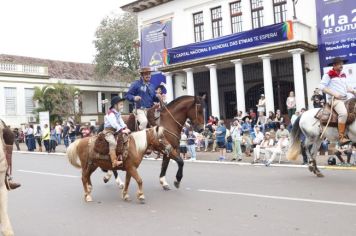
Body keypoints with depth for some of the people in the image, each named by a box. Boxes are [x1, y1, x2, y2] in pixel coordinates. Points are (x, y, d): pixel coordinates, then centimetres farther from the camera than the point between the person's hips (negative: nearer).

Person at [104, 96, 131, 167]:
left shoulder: (118, 113, 14)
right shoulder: (111, 113, -17)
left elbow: (121, 122, 8)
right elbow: (114, 124, -28)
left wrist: (125, 128, -7)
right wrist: (122, 130, -34)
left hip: (116, 131, 10)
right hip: (108, 131, -10)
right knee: (113, 142, -30)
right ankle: (114, 162, -36)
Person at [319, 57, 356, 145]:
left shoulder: (343, 75, 18)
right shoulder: (329, 74, -5)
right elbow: (322, 86, -12)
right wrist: (334, 94, -19)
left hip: (345, 99, 9)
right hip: (334, 99, -9)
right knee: (343, 113, -33)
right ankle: (341, 138, -33)